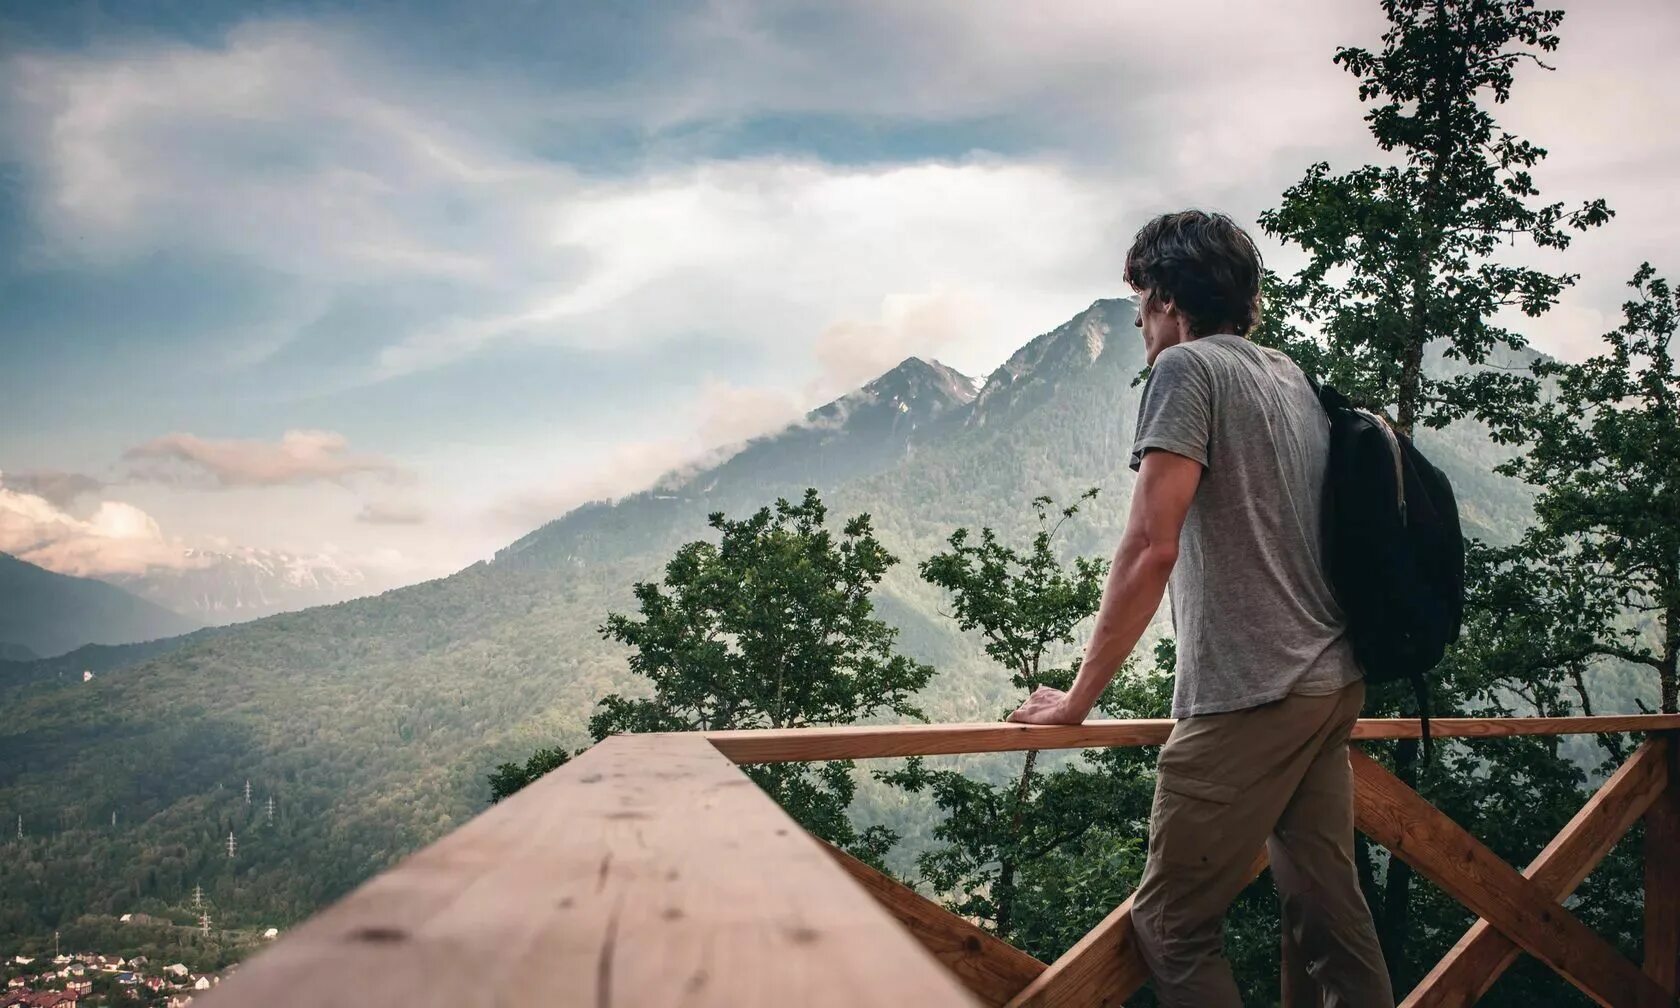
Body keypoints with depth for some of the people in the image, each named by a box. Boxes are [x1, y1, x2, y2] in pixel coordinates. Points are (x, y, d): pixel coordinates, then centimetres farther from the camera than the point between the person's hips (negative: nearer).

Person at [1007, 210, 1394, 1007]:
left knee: (1170, 925, -1)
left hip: (1250, 697, -9)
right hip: (1334, 686, 9)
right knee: (1329, 910, 14)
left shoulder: (1189, 367, -9)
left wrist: (1077, 700, -11)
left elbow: (1151, 548, -17)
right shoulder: (1293, 379, 16)